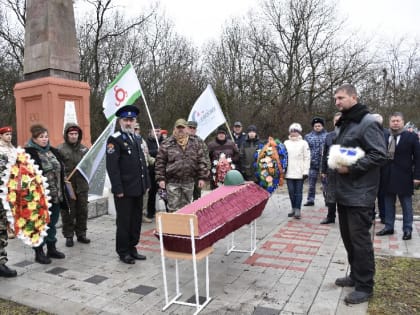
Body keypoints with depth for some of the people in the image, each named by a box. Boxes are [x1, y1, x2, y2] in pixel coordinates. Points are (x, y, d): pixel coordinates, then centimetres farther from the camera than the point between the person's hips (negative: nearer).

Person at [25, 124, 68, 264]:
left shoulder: (53, 151, 10)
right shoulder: (28, 153, -10)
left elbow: (60, 170, 16)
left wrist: (61, 192, 12)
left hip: (56, 196, 6)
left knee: (52, 223, 16)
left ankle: (51, 248, 30)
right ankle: (39, 252, 19)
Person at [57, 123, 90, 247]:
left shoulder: (84, 148, 11)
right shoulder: (60, 149, -3)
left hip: (82, 185, 4)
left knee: (82, 211, 12)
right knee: (68, 212, 4)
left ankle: (81, 234, 25)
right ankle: (69, 236, 17)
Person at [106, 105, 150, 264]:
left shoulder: (137, 139, 15)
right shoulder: (114, 139, -9)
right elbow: (112, 166, -15)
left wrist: (146, 183, 13)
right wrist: (118, 189, -19)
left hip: (138, 189, 7)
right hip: (124, 190, -7)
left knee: (136, 221, 14)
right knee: (124, 221, 4)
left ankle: (132, 248, 27)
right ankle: (123, 252, 19)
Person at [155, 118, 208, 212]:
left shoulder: (195, 142, 6)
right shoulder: (167, 144, 0)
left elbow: (201, 161, 6)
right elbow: (160, 162, 1)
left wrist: (202, 177, 1)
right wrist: (161, 179, -5)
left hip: (189, 182, 2)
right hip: (172, 182, -2)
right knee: (173, 209, 1)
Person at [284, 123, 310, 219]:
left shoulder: (303, 143, 2)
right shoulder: (286, 143, 11)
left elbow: (307, 158, -2)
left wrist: (305, 171, -8)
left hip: (299, 173, -3)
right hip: (289, 173, 3)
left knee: (298, 192, 0)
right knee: (291, 192, 7)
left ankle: (297, 210, 5)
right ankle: (293, 209, 19)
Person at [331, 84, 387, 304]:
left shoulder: (368, 123, -12)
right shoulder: (343, 124, 16)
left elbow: (379, 155, -19)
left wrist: (351, 167, -22)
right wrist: (334, 161, 11)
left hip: (359, 194, -9)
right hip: (343, 192, 9)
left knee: (360, 239, -2)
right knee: (348, 237, 16)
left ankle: (364, 286, 11)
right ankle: (355, 275, 30)